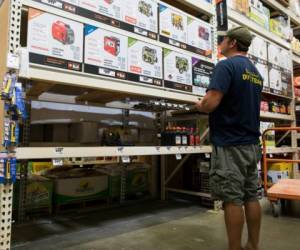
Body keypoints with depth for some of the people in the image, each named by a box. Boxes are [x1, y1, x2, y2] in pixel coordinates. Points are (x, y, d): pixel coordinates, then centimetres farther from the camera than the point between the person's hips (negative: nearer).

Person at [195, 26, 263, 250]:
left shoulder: (226, 66, -10)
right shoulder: (256, 73, 17)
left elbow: (211, 103, -22)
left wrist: (199, 106, 0)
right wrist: (207, 106, 24)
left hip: (230, 144, -8)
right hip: (251, 143, 9)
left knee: (232, 199, -2)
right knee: (251, 196, 12)